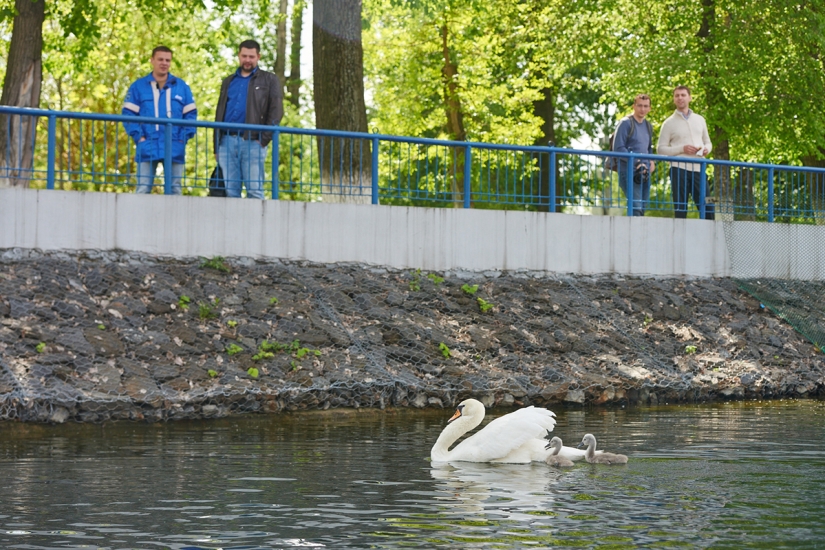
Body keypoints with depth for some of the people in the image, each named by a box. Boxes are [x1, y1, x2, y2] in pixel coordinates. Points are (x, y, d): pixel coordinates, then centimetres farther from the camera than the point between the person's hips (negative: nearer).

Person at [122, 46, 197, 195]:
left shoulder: (182, 87, 12)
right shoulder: (138, 86, 7)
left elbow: (191, 115, 11)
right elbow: (128, 114, 3)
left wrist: (184, 138, -3)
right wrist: (138, 137, -9)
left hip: (175, 149, 2)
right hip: (148, 148, -2)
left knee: (175, 190, 4)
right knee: (142, 190, -6)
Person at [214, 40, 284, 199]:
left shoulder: (269, 80, 9)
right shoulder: (228, 82, 23)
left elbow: (276, 111, -1)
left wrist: (264, 139, -11)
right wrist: (216, 146, 14)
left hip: (252, 142, -4)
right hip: (227, 142, 4)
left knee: (254, 190, -8)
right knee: (229, 191, 1)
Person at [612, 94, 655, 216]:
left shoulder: (648, 126, 18)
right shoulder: (625, 123, -5)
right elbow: (618, 148, -12)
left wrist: (652, 162, 8)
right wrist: (635, 162, -20)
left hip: (645, 173, 8)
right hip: (629, 171, -8)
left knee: (642, 208, 7)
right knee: (636, 207, -18)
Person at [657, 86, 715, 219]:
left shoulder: (699, 120, 15)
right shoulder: (669, 123, 4)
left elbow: (708, 142, 23)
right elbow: (660, 149, 0)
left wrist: (706, 149, -1)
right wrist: (682, 149, -13)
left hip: (698, 168, 3)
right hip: (679, 169, -3)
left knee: (707, 207, -1)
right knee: (680, 208, -2)